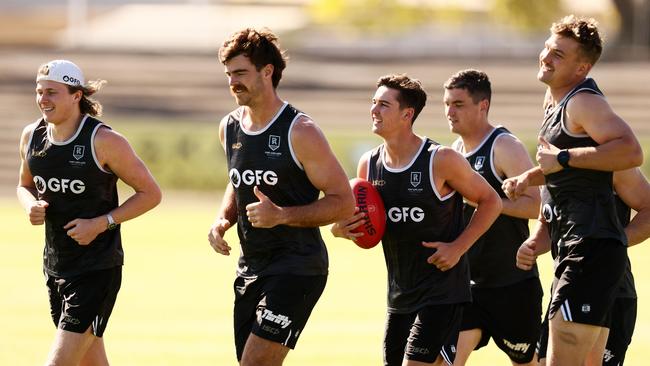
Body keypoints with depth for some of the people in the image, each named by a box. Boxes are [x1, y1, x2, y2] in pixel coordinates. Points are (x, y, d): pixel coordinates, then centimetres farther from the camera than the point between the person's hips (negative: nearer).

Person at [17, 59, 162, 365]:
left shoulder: (104, 142, -14)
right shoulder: (31, 136, 3)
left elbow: (150, 193, -7)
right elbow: (25, 185, 22)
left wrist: (101, 223, -17)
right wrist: (31, 205, -3)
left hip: (97, 268, -7)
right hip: (55, 267, 7)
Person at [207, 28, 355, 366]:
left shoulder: (300, 132, -13)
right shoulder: (229, 128, 8)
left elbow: (344, 202, -13)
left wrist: (282, 216, -23)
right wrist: (222, 220, 6)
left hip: (298, 266, -8)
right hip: (251, 266, 8)